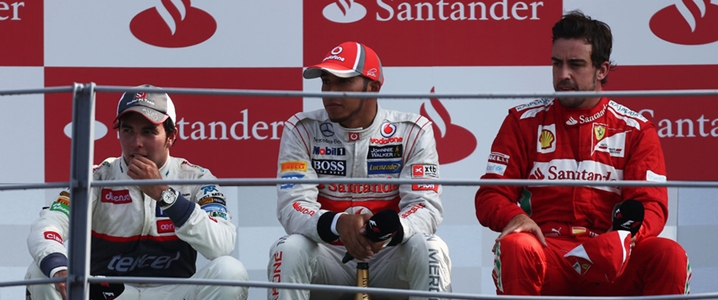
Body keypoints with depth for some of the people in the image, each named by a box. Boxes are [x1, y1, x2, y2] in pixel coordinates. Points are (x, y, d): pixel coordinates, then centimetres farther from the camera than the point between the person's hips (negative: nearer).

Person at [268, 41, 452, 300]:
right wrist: (338, 224, -38)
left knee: (427, 248, -30)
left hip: (389, 257, 0)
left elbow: (427, 205, -13)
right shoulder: (301, 130, -5)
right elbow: (292, 206, -15)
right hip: (330, 257, 0)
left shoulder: (413, 132, -5)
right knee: (290, 250, -30)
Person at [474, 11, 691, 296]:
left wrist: (627, 235, -22)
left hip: (611, 264, 1)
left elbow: (652, 207, 2)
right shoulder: (524, 122, 10)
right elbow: (490, 196, 5)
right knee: (514, 247, -35)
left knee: (670, 256, -28)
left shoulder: (636, 130, 10)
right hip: (548, 256, -1)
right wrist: (515, 217, -19)